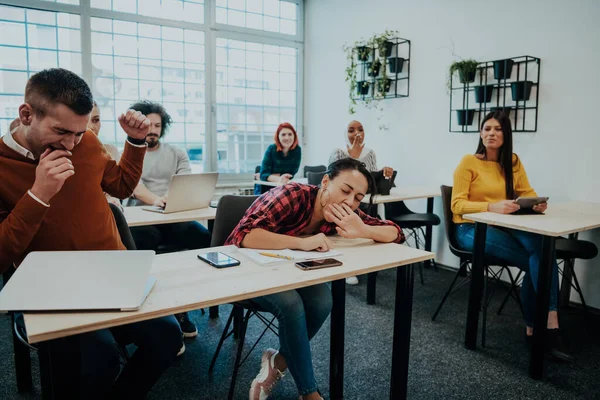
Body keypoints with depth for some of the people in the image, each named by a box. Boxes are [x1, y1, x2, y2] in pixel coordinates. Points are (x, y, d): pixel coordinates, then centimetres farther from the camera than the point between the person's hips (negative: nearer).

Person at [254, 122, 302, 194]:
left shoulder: (297, 149, -8)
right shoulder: (271, 149, -12)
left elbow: (291, 174, -9)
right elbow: (263, 174, -20)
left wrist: (270, 176, -15)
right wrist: (279, 179, -39)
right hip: (266, 188, -2)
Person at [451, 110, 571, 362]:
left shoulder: (513, 162, 10)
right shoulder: (469, 162, -5)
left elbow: (527, 193, 13)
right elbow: (457, 204, -12)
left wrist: (538, 203, -13)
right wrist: (492, 207, -28)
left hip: (504, 226, 4)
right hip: (472, 228, -4)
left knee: (541, 243, -30)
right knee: (536, 259, -26)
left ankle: (535, 327, -23)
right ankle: (548, 323, -12)